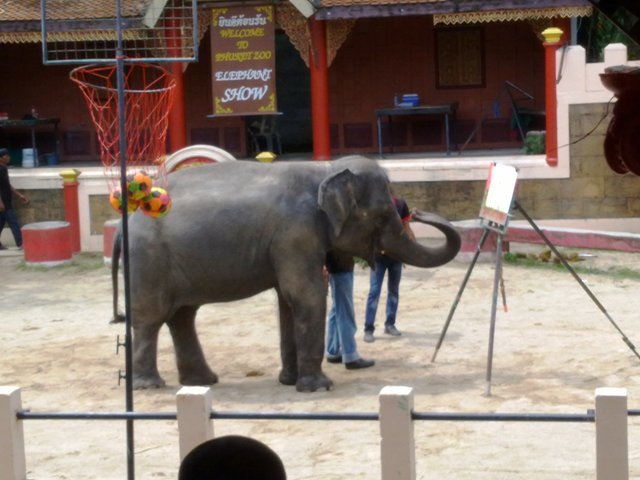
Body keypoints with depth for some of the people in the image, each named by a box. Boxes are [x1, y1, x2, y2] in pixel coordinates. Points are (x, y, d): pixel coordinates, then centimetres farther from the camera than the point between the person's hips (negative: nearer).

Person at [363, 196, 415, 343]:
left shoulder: (400, 204, 0)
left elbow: (406, 227, 8)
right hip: (378, 255, -3)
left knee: (394, 291, 12)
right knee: (374, 292, -6)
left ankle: (390, 324, 24)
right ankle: (368, 329, -4)